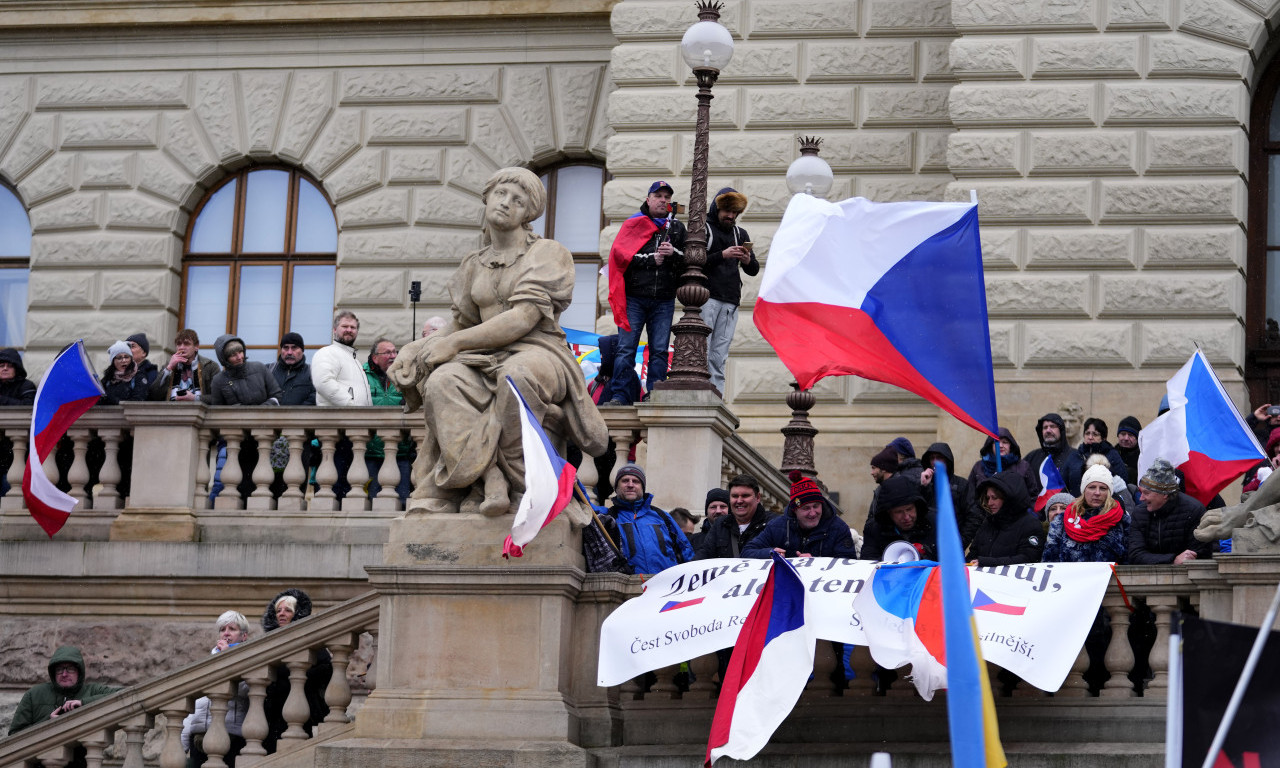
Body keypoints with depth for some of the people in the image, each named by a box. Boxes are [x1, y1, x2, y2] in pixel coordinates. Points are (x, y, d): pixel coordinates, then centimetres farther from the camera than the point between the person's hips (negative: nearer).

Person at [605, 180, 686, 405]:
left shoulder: (677, 228, 16)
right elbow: (621, 255, -6)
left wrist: (673, 254, -11)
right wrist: (651, 259, -10)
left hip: (664, 300, 2)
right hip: (634, 297, -2)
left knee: (659, 351, 0)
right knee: (626, 347, -6)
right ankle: (619, 396, -6)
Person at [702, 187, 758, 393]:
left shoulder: (740, 234, 23)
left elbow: (754, 271, 21)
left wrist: (748, 261, -3)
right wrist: (722, 255, -15)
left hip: (730, 302, 4)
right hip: (706, 297, -4)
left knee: (719, 356, 0)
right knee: (702, 350, -12)